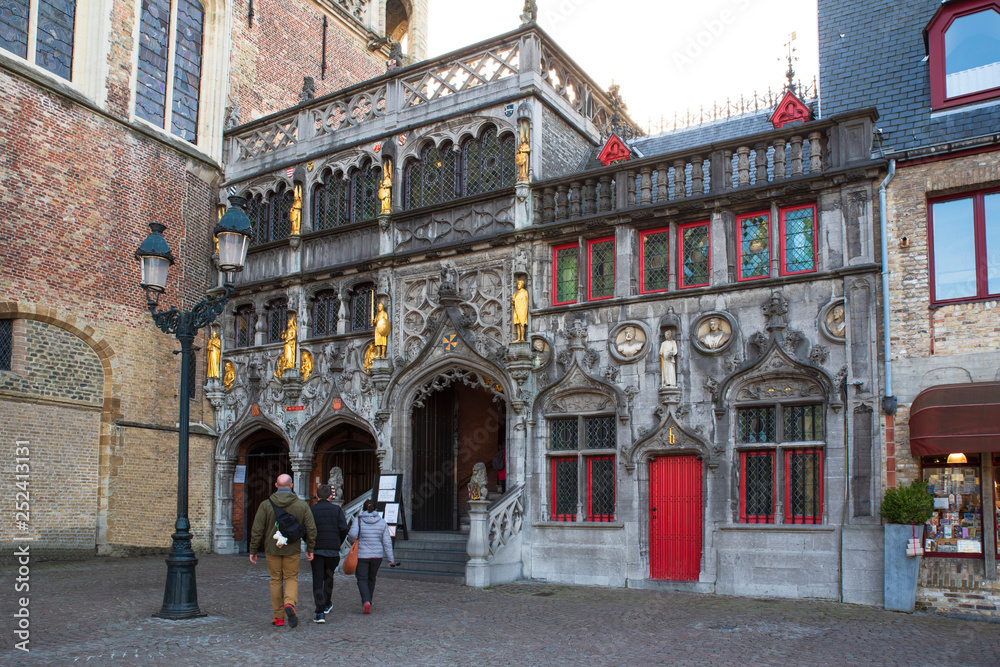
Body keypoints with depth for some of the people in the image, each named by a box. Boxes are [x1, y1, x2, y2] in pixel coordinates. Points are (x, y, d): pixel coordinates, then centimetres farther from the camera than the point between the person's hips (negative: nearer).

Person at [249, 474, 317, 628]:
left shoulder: (266, 504, -4)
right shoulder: (302, 504, -2)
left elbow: (257, 530, -5)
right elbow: (311, 529, -1)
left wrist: (253, 550, 4)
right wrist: (310, 549, 9)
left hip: (272, 549, 0)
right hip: (292, 549, 0)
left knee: (276, 581, 11)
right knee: (292, 578, 11)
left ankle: (278, 617, 12)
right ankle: (290, 604, -17)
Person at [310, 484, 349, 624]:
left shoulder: (311, 511, 0)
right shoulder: (337, 509, 1)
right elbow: (343, 529, -6)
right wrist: (338, 543, 10)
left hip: (316, 550, -1)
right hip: (333, 549, 1)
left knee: (317, 580, -2)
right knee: (328, 577, 21)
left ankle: (320, 613, -11)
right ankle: (327, 604, 38)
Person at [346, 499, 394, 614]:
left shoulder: (358, 521, -6)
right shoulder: (382, 522, 2)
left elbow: (352, 535, -21)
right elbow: (387, 541, -1)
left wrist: (352, 541, 3)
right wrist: (390, 558, 1)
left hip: (361, 555, -3)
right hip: (377, 555, 3)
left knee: (362, 579, 2)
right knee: (371, 579, 19)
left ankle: (366, 602, -19)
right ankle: (368, 602, 28)